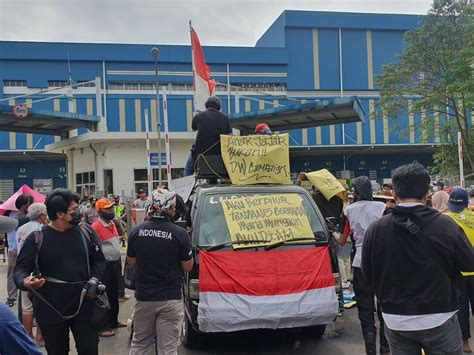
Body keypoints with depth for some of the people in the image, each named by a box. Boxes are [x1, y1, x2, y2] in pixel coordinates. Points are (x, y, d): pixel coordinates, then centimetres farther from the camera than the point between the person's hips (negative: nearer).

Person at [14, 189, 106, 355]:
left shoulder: (86, 232, 0)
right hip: (51, 309, -1)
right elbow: (21, 268, -5)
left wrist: (93, 281, -9)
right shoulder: (36, 238, -8)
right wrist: (25, 281, -28)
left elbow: (98, 260, 8)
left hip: (84, 305, 1)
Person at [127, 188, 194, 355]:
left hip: (143, 297, 3)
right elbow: (188, 267, -6)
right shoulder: (180, 233, -15)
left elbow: (131, 262, 7)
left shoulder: (136, 231, -4)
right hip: (170, 299, -3)